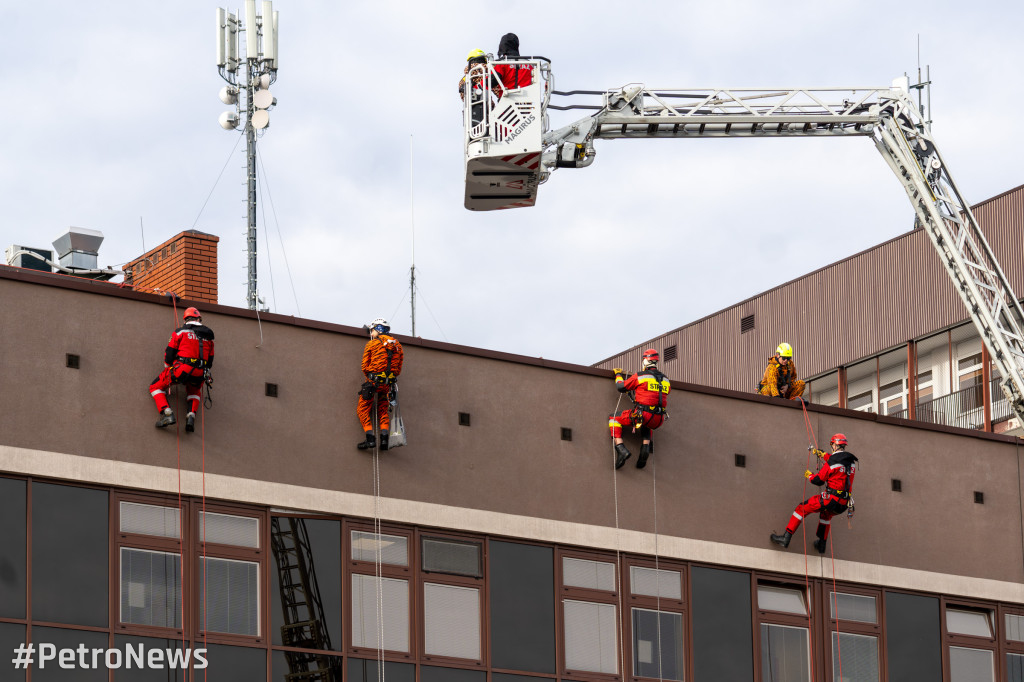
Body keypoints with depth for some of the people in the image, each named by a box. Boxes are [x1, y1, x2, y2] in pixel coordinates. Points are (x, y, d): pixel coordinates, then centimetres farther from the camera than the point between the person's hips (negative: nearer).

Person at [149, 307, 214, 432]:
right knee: (195, 391, 35)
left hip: (182, 369, -4)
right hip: (199, 375, 4)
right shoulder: (208, 335, 17)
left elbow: (169, 353, 6)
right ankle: (191, 415, 7)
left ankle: (167, 413, -13)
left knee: (156, 387, 11)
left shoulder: (181, 331, 5)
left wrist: (168, 369, 22)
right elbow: (210, 359, 22)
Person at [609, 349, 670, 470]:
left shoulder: (640, 376, -3)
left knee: (613, 418, 13)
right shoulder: (665, 380, 13)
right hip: (658, 420, 5)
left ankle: (621, 449, -5)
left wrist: (618, 374, 28)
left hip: (642, 415, -5)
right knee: (646, 426, 41)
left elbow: (621, 387, 7)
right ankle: (646, 447, 12)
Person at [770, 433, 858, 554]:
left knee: (802, 508, 7)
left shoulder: (831, 463, -13)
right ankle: (822, 544, 40)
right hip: (844, 503, 7)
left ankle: (786, 538, 3)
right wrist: (824, 455, 43)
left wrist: (809, 475, 16)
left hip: (831, 499, -7)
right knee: (826, 514, 38)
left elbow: (819, 480, -5)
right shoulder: (851, 461, 8)